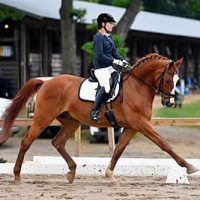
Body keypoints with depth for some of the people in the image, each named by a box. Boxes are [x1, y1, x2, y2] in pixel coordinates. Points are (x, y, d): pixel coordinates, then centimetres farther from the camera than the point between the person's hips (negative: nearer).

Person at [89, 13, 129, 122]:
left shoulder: (109, 36, 15)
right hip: (100, 68, -10)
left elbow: (114, 52, 19)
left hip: (109, 68, 10)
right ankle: (93, 112, -25)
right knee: (106, 87, -29)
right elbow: (100, 56, -21)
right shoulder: (98, 37, -13)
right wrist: (114, 61, -21)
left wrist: (122, 60, 3)